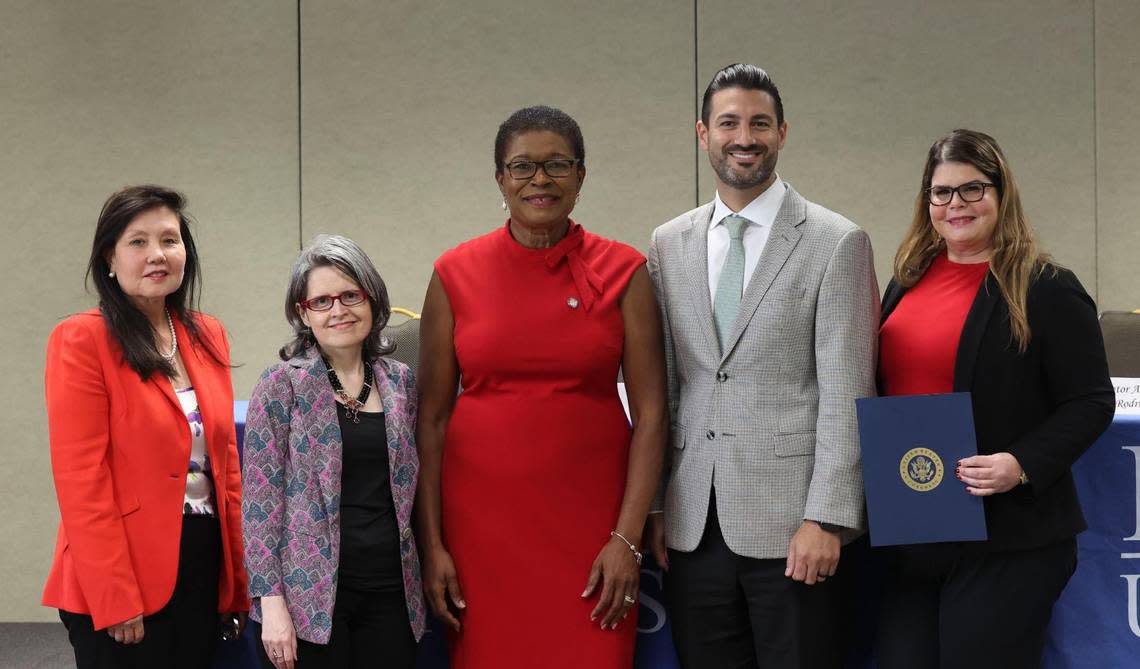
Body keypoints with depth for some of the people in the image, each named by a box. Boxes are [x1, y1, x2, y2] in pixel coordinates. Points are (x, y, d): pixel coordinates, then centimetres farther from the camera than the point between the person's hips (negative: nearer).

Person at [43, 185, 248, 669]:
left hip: (203, 569, 6)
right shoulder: (81, 340, -10)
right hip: (118, 593, -6)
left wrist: (237, 575, 8)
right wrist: (116, 600, -17)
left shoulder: (208, 337, 10)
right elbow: (81, 480, -14)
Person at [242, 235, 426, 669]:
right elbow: (261, 502, -6)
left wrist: (417, 578, 10)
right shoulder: (282, 385, -4)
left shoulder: (399, 381, 9)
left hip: (390, 590, 4)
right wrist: (272, 602, -12)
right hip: (311, 594, -4)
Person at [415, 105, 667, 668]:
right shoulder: (456, 274, 2)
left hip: (588, 514, 0)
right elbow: (432, 417, 3)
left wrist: (627, 538, -8)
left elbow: (650, 413, -1)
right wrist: (432, 543, -2)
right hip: (483, 514, 1)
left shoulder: (623, 273, 1)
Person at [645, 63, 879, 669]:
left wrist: (826, 519, -12)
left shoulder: (836, 243, -2)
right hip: (692, 527, 4)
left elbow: (845, 394, -7)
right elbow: (662, 388, 13)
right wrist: (653, 505, 8)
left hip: (790, 523, -4)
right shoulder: (668, 245, 11)